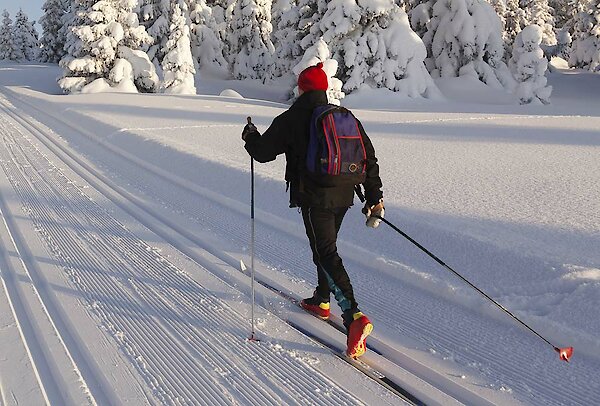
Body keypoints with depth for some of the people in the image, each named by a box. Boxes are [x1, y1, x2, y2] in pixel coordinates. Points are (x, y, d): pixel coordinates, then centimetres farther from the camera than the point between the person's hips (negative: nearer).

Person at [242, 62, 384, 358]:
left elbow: (263, 151, 0)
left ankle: (353, 316, -24)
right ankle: (321, 301, 40)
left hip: (313, 198, -6)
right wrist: (374, 196, 12)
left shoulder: (291, 119, -6)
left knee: (326, 255, -9)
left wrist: (250, 137, 23)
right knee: (325, 247, 24)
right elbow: (369, 158, 8)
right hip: (343, 196, 7)